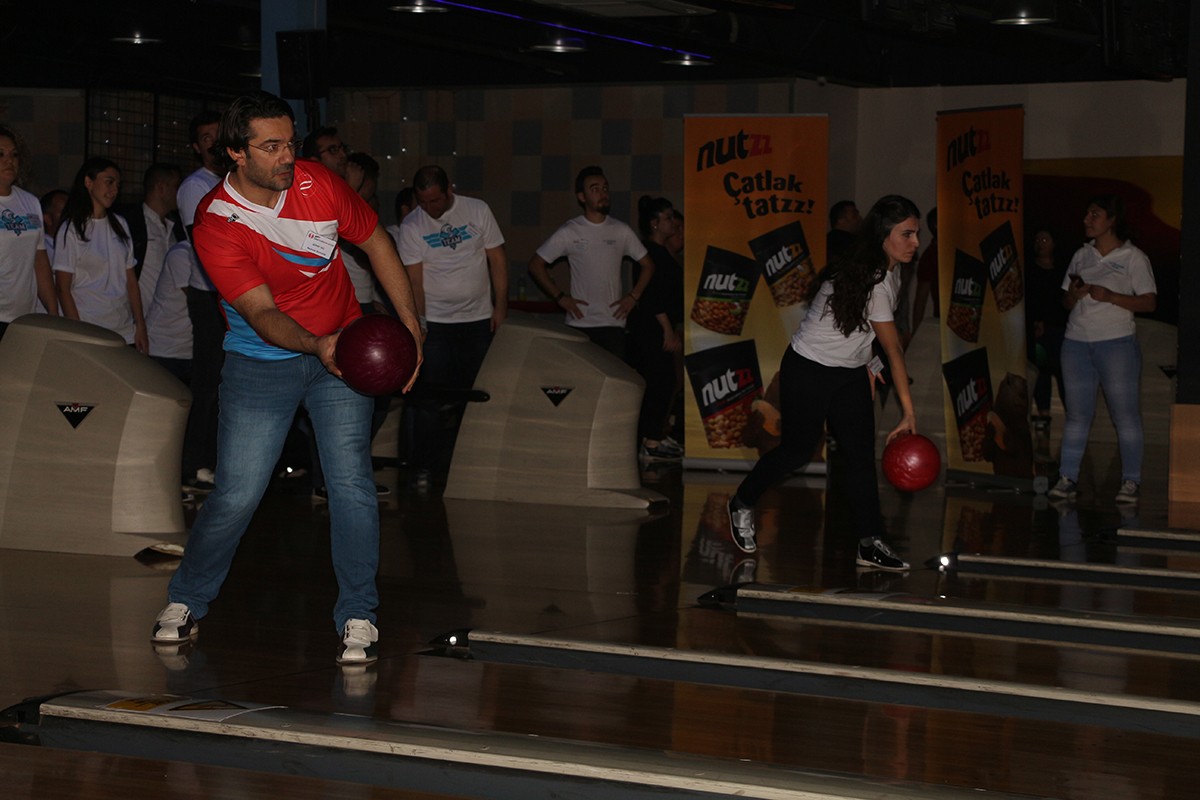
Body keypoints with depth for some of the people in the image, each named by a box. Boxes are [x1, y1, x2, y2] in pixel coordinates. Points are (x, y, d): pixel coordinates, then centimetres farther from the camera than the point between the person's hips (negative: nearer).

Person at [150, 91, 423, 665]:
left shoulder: (318, 183, -9)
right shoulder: (215, 224, -19)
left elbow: (375, 242, 6)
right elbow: (261, 312, -25)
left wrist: (410, 325, 0)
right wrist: (316, 346, -43)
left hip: (341, 348, 2)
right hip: (261, 361, -2)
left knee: (351, 482, -12)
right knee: (236, 494, -5)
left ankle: (357, 618, -1)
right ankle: (186, 602, 19)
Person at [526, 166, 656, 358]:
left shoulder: (621, 231, 7)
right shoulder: (569, 232, 1)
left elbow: (647, 265, 16)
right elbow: (536, 265, 5)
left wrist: (633, 296, 4)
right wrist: (560, 297, -1)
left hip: (613, 323, 1)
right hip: (579, 324, -1)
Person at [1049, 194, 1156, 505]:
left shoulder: (1133, 257, -1)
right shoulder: (1081, 256, 14)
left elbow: (1149, 302, -7)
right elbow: (1067, 302, 17)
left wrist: (1110, 296, -18)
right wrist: (1074, 294, -7)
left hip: (1116, 343, -5)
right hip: (1076, 342, 5)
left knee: (1125, 414, -4)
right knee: (1077, 413, 5)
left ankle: (1131, 481, 0)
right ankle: (1067, 478, 6)